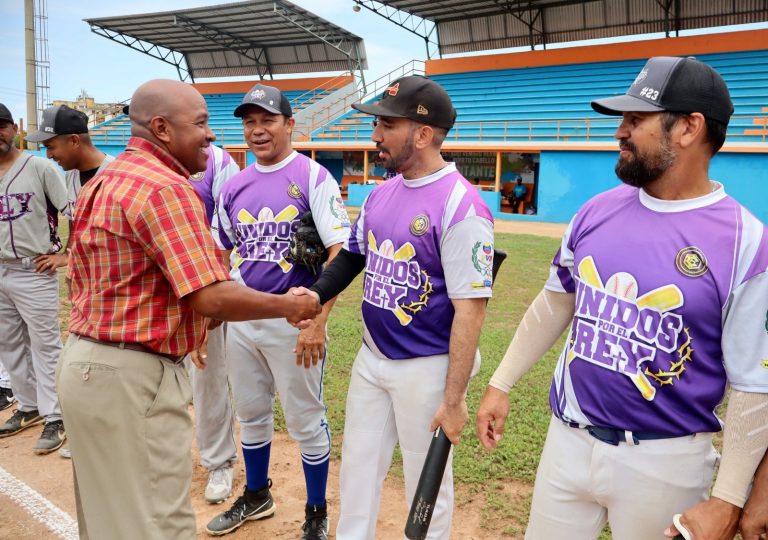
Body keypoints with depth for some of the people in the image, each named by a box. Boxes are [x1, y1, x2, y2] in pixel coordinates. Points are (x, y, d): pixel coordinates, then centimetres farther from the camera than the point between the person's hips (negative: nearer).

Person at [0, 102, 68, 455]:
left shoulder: (39, 167, -8)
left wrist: (63, 252, -10)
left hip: (35, 272, -6)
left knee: (45, 346, -2)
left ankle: (55, 418, 6)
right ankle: (29, 407, 30)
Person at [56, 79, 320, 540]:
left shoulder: (103, 182, 12)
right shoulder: (165, 187, -19)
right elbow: (210, 298, -26)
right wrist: (289, 306, -12)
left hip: (85, 361, 10)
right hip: (133, 377, -10)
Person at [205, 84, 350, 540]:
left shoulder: (313, 176, -9)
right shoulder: (235, 186, 9)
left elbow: (341, 252, -16)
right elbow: (220, 254, 17)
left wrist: (318, 320, -25)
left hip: (294, 321, -6)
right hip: (241, 319, 6)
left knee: (306, 420, 7)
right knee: (251, 414, 20)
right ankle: (256, 496, 42)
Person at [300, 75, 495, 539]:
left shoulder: (460, 206, -20)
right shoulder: (381, 193, 4)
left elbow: (470, 310, -21)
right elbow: (354, 255, 15)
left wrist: (454, 397, -20)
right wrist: (316, 294, -3)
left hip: (426, 369, -7)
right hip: (371, 359, 8)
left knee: (427, 484, 13)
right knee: (358, 468, 21)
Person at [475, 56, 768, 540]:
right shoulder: (597, 211, 0)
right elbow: (554, 304, 9)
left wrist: (728, 501, -14)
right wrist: (501, 384, 10)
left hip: (664, 461, -4)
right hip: (567, 440, 5)